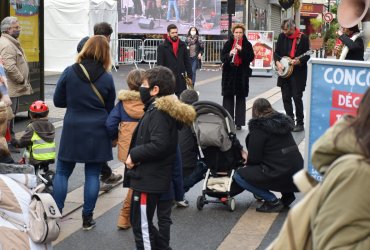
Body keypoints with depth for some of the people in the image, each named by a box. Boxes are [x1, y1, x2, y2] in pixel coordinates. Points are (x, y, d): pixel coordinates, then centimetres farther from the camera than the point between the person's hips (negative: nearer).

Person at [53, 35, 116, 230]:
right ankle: (87, 218, 13)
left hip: (72, 130, 0)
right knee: (92, 174, 8)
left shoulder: (69, 72, -9)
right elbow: (110, 108, 4)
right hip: (98, 132, 1)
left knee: (62, 172, 11)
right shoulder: (107, 78, -6)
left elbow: (58, 101, -1)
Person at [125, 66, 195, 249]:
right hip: (149, 177, 10)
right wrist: (135, 155, 6)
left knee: (142, 227, 1)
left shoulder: (159, 112, -19)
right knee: (140, 222, 21)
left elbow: (159, 145, -28)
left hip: (148, 180, -10)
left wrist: (134, 155, -18)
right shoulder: (157, 109, 12)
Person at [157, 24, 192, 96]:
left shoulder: (182, 45, 8)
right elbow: (160, 64, -4)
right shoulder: (162, 47, -3)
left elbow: (187, 62, 11)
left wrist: (189, 76, 6)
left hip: (181, 79, 3)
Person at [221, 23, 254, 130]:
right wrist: (229, 54, -20)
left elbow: (251, 57, -6)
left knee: (240, 98, 2)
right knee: (228, 97, 1)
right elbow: (222, 57, 0)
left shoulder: (247, 44, 3)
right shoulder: (228, 43, 5)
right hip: (229, 73, 1)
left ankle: (239, 122, 6)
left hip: (242, 74, -1)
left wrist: (241, 50, -19)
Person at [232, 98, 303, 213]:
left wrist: (248, 163, 17)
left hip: (280, 176, -8)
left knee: (239, 175, 1)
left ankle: (272, 201, -4)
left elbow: (254, 158, -7)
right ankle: (287, 194, 17)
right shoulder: (283, 122, 16)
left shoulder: (258, 127, -7)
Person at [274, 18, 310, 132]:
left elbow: (307, 55, -5)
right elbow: (277, 52, 11)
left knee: (297, 97, -6)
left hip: (298, 72, -5)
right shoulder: (282, 36, 6)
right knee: (286, 97, 8)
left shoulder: (303, 38, -8)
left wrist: (299, 61, -23)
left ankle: (300, 123, 3)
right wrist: (277, 62, -6)